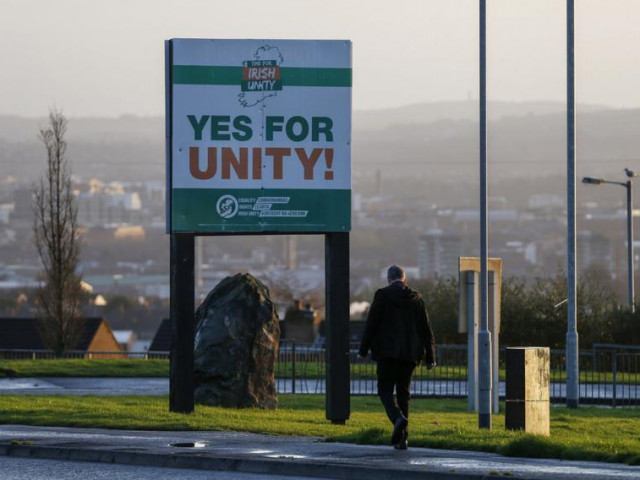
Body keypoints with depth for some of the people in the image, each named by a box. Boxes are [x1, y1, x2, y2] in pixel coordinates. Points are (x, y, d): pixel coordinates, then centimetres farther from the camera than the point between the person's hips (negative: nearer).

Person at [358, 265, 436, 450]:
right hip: (410, 353, 4)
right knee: (403, 391, 11)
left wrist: (363, 349, -1)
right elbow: (426, 330, 9)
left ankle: (398, 417, -28)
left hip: (387, 352, -4)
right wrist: (430, 357, 13)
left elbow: (371, 324, -6)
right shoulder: (416, 299, 7)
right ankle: (402, 438, 8)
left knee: (385, 389, 2)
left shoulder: (382, 296, -3)